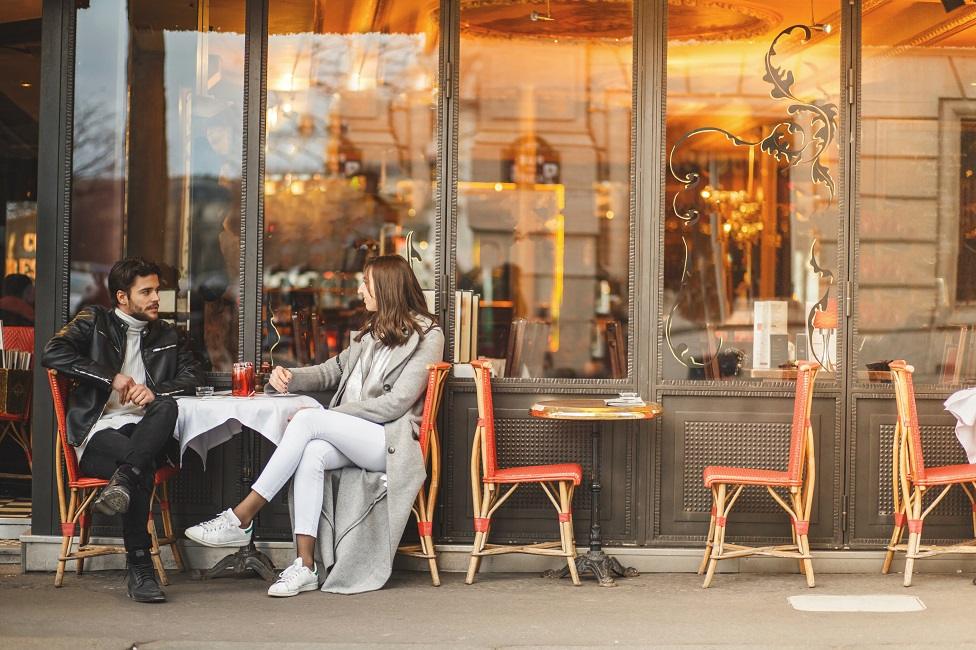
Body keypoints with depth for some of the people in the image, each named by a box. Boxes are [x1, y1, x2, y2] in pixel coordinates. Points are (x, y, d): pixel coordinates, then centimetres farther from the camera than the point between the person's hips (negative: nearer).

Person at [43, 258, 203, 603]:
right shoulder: (95, 321, 11)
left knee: (167, 406, -33)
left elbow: (191, 375, 13)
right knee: (143, 467, -36)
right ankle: (140, 568, -38)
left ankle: (122, 481, -47)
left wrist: (155, 391, -9)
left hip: (144, 431, 4)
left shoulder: (166, 335, 24)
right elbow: (52, 354, -5)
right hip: (98, 432, -3)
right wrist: (112, 378, -10)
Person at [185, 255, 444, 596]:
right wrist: (291, 377, 4)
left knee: (308, 420, -28)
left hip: (394, 443, -7)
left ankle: (240, 519, -30)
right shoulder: (374, 331, 24)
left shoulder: (427, 336, -3)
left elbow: (396, 403, -12)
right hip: (355, 438, 7)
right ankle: (305, 566, -35)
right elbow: (333, 370, 26)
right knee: (311, 453, -29)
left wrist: (328, 416, -16)